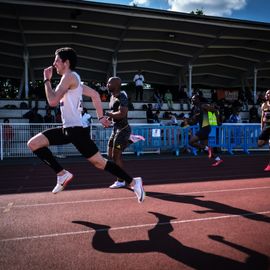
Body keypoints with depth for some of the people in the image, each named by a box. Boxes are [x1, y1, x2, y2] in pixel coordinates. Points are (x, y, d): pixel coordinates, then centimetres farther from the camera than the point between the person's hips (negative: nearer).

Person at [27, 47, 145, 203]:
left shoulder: (69, 76, -11)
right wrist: (101, 117, 23)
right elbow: (95, 94, 23)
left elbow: (53, 101, -19)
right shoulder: (72, 79, 18)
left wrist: (47, 80, -6)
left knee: (100, 162, -5)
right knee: (33, 144, 5)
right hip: (67, 128, 10)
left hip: (75, 129, -10)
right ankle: (62, 174, 5)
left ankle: (134, 181, 7)